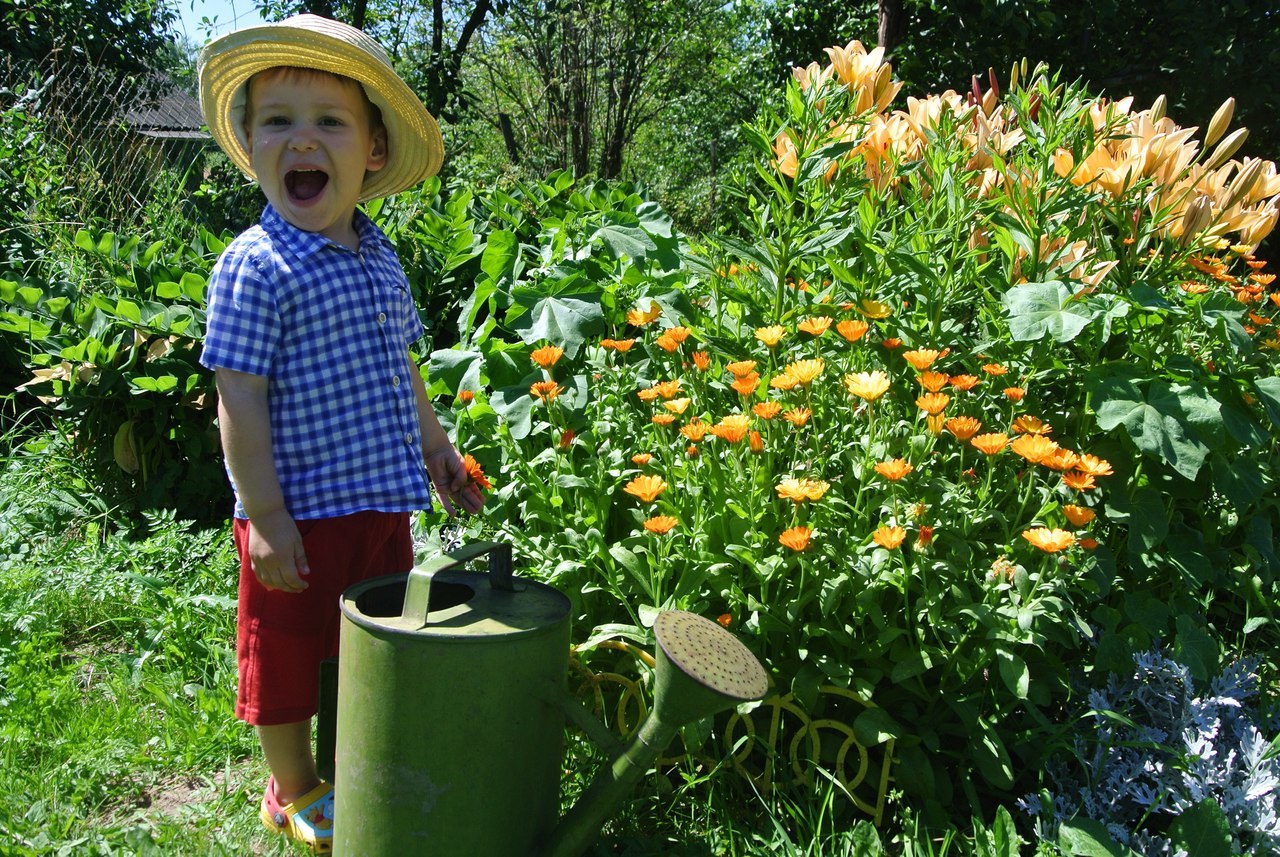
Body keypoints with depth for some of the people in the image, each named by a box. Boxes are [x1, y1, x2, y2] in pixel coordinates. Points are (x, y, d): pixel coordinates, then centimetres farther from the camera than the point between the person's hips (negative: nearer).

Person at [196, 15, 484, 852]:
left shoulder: (380, 258, 7)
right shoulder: (254, 266, -16)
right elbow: (240, 401, -17)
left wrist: (436, 449, 22)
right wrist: (264, 515, -18)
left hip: (381, 502, 7)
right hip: (301, 514, -7)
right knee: (288, 652, 11)